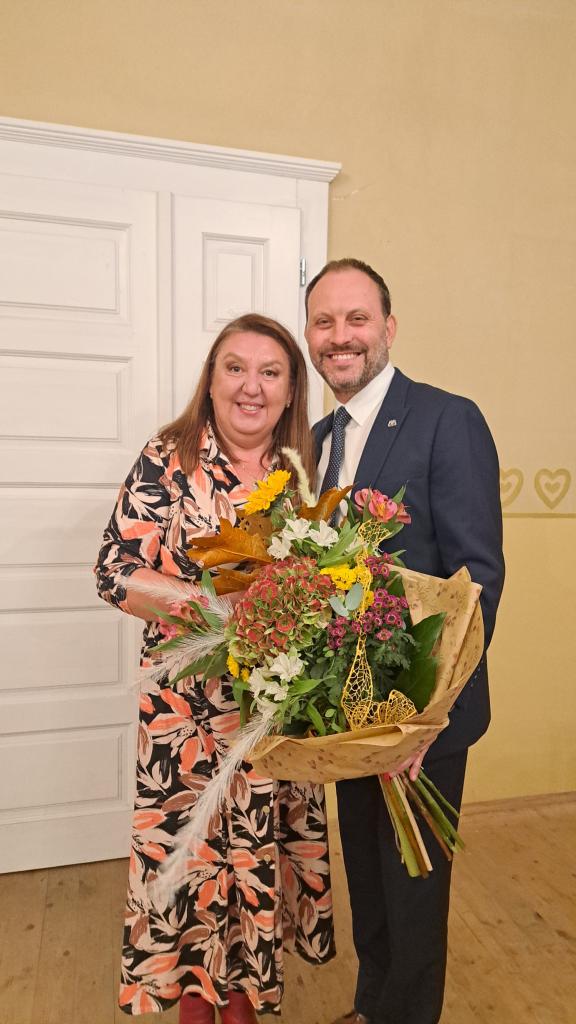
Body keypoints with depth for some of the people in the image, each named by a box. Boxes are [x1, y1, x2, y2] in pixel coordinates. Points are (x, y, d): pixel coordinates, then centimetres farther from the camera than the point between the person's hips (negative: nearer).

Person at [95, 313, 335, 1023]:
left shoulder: (302, 469, 3)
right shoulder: (167, 458, -8)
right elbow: (116, 572, -12)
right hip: (188, 699, -3)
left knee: (259, 844, 16)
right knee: (190, 844, 12)